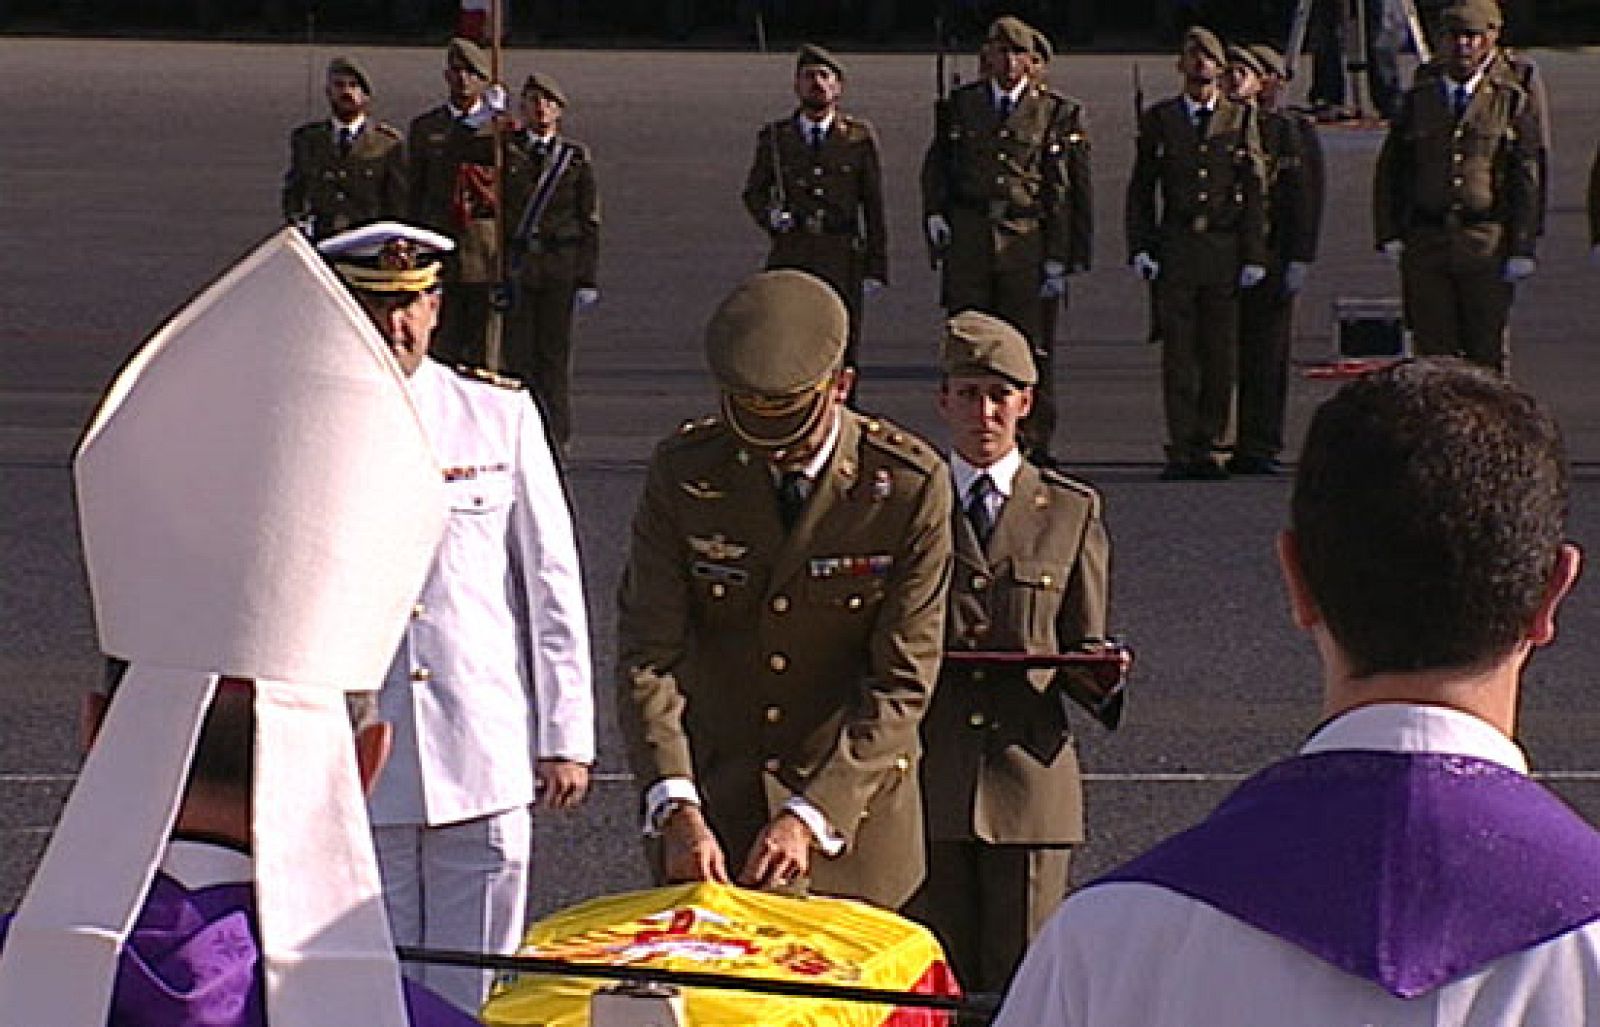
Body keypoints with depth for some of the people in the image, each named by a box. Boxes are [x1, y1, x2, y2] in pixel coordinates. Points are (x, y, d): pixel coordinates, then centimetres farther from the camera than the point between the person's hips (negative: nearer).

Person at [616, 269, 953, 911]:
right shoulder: (683, 472, -8)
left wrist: (809, 815, -23)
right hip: (709, 794, 1)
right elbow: (648, 655, -11)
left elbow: (902, 682, -13)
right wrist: (676, 809, -25)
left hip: (851, 795, -1)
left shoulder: (910, 485, -13)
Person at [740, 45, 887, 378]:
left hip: (841, 261, 0)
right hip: (790, 256, 0)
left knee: (843, 355, 2)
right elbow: (754, 192, 18)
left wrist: (877, 267, 1)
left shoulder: (859, 136, 5)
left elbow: (874, 204, 6)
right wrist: (769, 216, -5)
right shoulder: (775, 137, 7)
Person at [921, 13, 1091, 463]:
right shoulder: (961, 104, 9)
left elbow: (1068, 191, 1)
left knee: (1029, 346, -1)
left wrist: (1060, 258, -4)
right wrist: (935, 211, 2)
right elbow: (936, 163, 20)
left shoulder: (1059, 112, 2)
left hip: (1028, 240, -2)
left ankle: (1033, 444, 7)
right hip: (967, 238, 2)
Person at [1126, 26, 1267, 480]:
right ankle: (1181, 451, 0)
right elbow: (1141, 188, 11)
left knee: (1221, 354, 0)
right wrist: (1139, 247, 0)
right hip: (1174, 250, 0)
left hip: (1226, 250, 0)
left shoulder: (1240, 118, 8)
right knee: (1178, 353, -3)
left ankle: (1207, 447, 7)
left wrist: (1254, 255, -1)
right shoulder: (1159, 118, 10)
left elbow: (1256, 190, 5)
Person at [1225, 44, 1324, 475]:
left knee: (1267, 353, -3)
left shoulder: (1294, 131, 2)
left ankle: (1259, 447, 1)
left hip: (1269, 257, -3)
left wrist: (1299, 260, -9)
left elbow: (1307, 198, -2)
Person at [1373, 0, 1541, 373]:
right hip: (1425, 242, 2)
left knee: (1488, 350, 3)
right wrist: (1389, 234, 1)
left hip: (1488, 244, -2)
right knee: (1433, 349, 2)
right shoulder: (1420, 97, 9)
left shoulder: (1512, 98, 2)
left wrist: (1523, 248, -8)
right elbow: (1390, 168, 11)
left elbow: (1528, 178, -1)